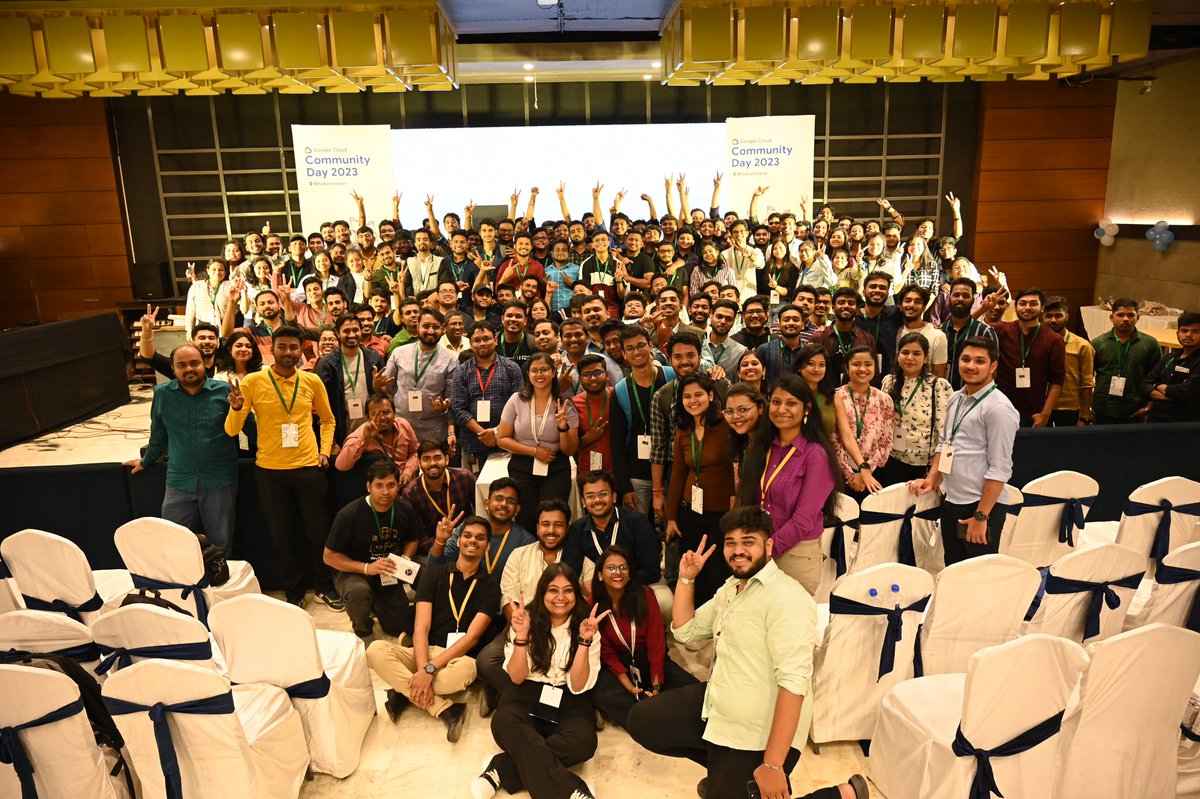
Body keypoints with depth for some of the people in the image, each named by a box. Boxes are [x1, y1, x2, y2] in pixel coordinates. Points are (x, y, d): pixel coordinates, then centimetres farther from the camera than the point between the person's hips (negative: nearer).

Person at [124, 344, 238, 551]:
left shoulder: (225, 391, -3)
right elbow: (158, 434, 19)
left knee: (221, 545, 7)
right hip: (179, 482, 2)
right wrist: (145, 461, 27)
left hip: (220, 482, -2)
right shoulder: (162, 394, 5)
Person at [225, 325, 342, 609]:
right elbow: (231, 430, -5)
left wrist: (325, 450, 4)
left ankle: (325, 588, 29)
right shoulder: (253, 381, -4)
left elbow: (327, 420, 16)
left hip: (309, 467, 1)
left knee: (319, 533, 9)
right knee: (282, 537, 11)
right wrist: (236, 408, -24)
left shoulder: (312, 381, 1)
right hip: (270, 470, -1)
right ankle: (294, 593, 29)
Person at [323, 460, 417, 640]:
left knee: (402, 628, 2)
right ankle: (362, 629, -6)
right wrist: (366, 568, -29)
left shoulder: (405, 509, -7)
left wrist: (404, 560, -12)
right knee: (359, 591, -40)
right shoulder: (349, 515, -22)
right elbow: (329, 556, -17)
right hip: (352, 572, -4)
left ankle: (376, 604, 33)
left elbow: (411, 541, 11)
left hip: (388, 575, 5)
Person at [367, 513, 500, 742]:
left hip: (457, 657, -2)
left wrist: (430, 669, -21)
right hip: (422, 653, 3)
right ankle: (445, 710, -26)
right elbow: (421, 627, -3)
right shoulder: (433, 574, 8)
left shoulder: (490, 587, 2)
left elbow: (472, 637, -9)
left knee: (466, 669, -39)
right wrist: (422, 669, -21)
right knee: (376, 650, -27)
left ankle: (404, 693, -15)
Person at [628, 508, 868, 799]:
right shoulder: (731, 587, 9)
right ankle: (723, 770, 21)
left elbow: (794, 682, -28)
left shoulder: (786, 597, -21)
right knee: (641, 720, 8)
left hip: (757, 732, -9)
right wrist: (686, 579, 4)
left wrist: (773, 765, -30)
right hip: (717, 707, 9)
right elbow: (685, 631, 16)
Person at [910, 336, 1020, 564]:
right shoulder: (956, 398, 9)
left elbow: (1000, 469, -17)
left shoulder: (998, 407, -15)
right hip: (950, 502, 7)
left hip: (982, 505, -7)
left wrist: (981, 516, -18)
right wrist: (932, 478, 6)